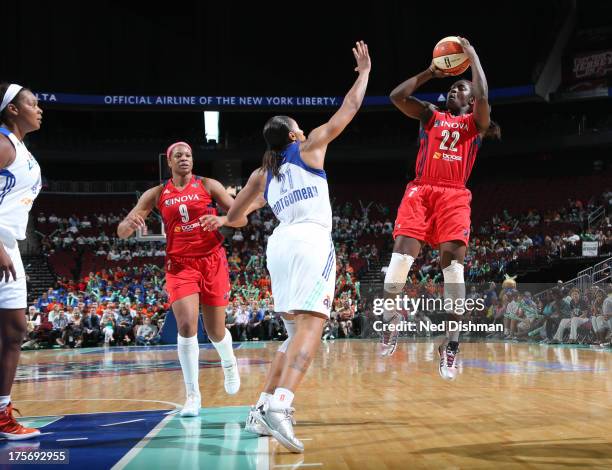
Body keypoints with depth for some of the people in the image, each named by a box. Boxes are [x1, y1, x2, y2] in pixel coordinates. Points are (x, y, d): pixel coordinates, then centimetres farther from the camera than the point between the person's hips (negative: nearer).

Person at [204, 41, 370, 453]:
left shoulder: (262, 173, 22)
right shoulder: (310, 147, 11)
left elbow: (234, 217, 24)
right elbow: (349, 109, 16)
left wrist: (257, 200, 43)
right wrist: (364, 72, 30)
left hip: (281, 244, 7)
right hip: (312, 241, -6)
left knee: (297, 330, 16)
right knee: (311, 326, -18)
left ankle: (263, 410, 9)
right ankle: (279, 407, -37)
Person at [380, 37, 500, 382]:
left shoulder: (476, 122, 15)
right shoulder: (431, 115, 21)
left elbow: (483, 97, -7)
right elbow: (397, 96, 8)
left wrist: (473, 57, 2)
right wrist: (429, 73, 11)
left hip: (455, 196, -2)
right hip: (420, 191, 2)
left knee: (453, 256, -15)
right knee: (404, 248, -18)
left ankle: (452, 342, -15)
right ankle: (391, 319, -5)